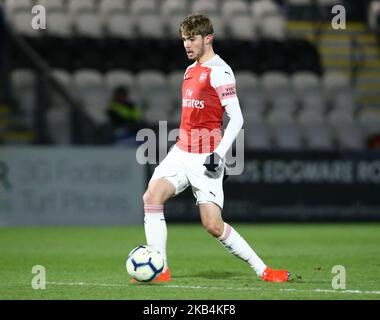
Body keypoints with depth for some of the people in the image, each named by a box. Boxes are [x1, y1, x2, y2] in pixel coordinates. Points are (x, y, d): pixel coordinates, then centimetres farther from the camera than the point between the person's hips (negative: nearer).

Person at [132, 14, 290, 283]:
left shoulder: (219, 71, -10)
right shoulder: (190, 70, 16)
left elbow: (236, 119, -13)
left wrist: (220, 152, -22)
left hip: (205, 159, -7)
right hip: (181, 151, 7)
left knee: (213, 225, -11)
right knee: (152, 196, -15)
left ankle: (262, 270, 4)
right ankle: (160, 270, -13)